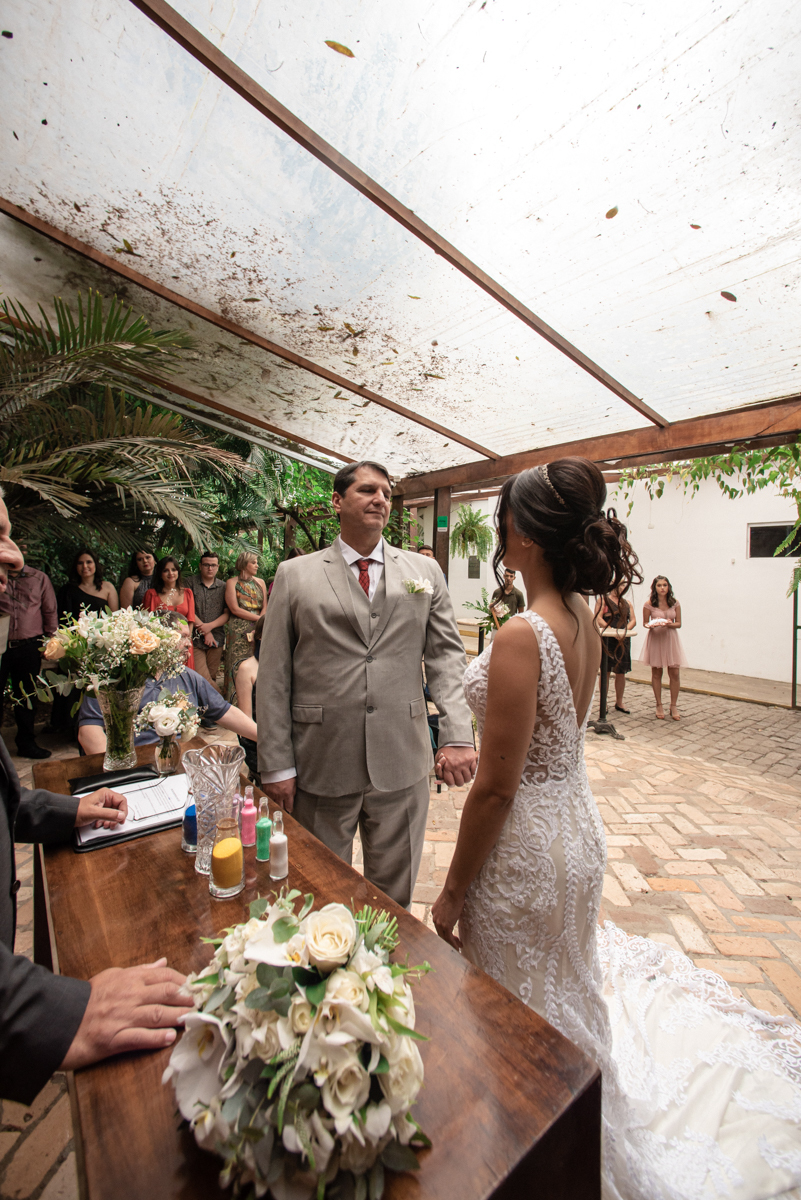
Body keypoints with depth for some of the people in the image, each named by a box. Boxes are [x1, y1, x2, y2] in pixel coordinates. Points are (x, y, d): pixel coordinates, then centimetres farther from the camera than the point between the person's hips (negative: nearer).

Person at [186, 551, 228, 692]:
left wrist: (210, 626, -10)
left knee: (212, 677, 7)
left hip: (216, 639, 2)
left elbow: (227, 613, 6)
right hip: (195, 639, -2)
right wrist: (205, 632, -6)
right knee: (201, 677, -11)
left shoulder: (223, 587, 10)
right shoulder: (190, 582, 2)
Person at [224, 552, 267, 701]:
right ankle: (236, 704, 0)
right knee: (238, 666, -6)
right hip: (239, 631, -3)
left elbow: (265, 607, 9)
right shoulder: (232, 582, 3)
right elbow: (235, 609, -6)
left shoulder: (260, 582, 16)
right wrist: (258, 619, -9)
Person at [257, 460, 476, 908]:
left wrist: (459, 735, -13)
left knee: (394, 895, 20)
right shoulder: (295, 575, 1)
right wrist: (276, 765, -4)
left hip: (402, 765, 1)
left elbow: (447, 654, 0)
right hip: (320, 767, -1)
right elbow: (274, 677, -1)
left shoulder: (425, 572, 5)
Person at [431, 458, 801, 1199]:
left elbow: (497, 786, -24)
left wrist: (453, 890, -12)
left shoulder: (522, 637, -29)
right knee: (566, 984, 33)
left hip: (527, 839, -9)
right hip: (577, 825, 9)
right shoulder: (585, 622, -3)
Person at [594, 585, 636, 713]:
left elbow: (633, 620, 9)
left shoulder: (627, 603, 17)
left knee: (621, 672, 8)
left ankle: (619, 702, 20)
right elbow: (598, 619, -10)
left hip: (623, 640, 5)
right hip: (607, 639, -5)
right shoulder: (602, 600, 1)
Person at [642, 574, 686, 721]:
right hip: (655, 639, -1)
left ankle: (674, 706, 12)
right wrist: (651, 625, -19)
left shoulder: (675, 603, 0)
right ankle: (659, 706, 17)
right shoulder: (649, 604, -6)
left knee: (674, 673, -2)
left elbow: (679, 623, 4)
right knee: (656, 673, 5)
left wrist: (669, 624, -16)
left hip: (671, 639, 1)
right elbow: (645, 623, 3)